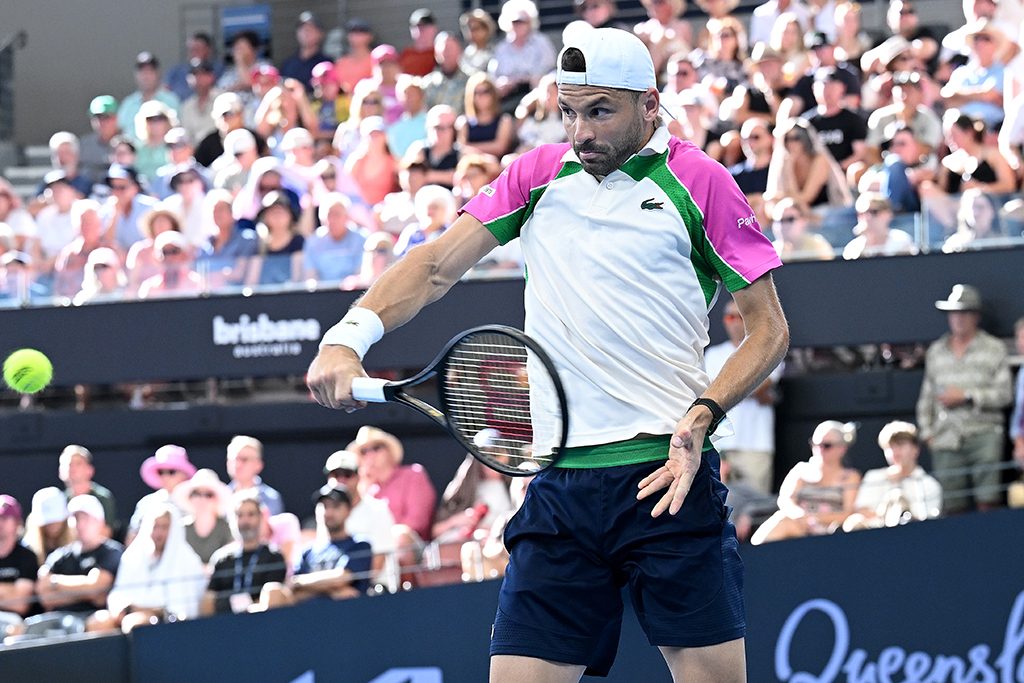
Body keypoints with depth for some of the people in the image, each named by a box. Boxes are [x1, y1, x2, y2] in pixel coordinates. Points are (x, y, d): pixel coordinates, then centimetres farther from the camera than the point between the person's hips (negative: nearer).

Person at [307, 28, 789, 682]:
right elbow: (437, 264, 9)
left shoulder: (698, 181, 2)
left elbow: (770, 328, 4)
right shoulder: (540, 175, 13)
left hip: (667, 477, -3)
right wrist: (349, 338, -8)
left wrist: (703, 414, -12)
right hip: (558, 486, 3)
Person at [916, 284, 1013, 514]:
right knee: (952, 507, -4)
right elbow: (926, 396, 21)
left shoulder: (994, 348, 7)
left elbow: (1004, 394, 1)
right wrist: (926, 432, 10)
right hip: (946, 440, 3)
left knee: (987, 500, -13)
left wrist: (965, 396, -5)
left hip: (983, 433, -3)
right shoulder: (936, 351, 18)